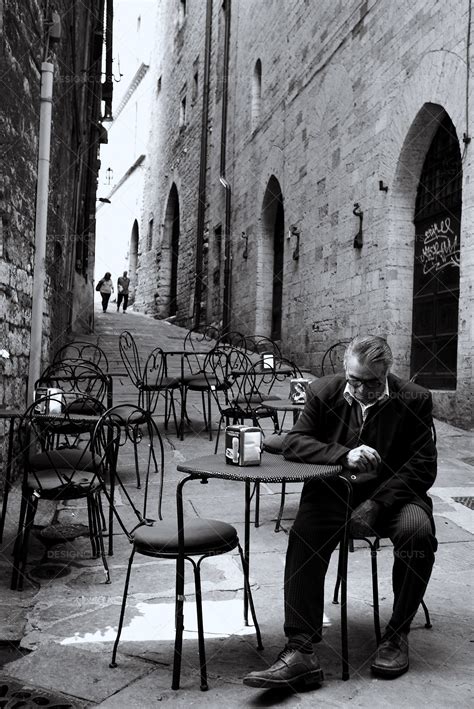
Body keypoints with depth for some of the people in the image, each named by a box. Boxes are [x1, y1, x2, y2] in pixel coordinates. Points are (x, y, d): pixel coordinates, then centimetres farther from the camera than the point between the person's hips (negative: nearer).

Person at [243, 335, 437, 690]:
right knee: (303, 536, -28)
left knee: (418, 531, -31)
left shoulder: (414, 400, -6)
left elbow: (423, 467, -8)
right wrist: (344, 455, -24)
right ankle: (300, 651, -23)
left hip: (392, 493, 0)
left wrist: (375, 505, -21)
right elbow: (293, 441, -6)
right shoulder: (324, 392, -1)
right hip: (334, 492, 1)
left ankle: (396, 636, -9)